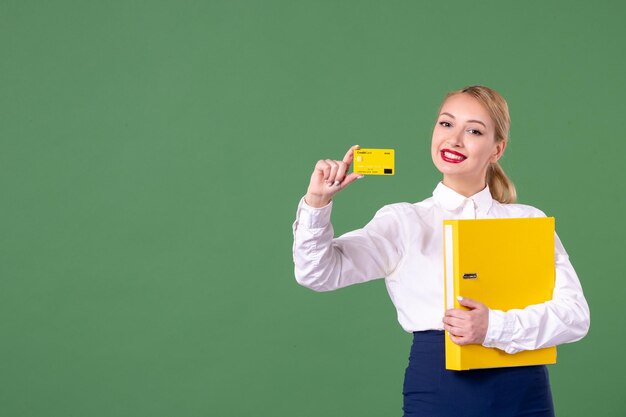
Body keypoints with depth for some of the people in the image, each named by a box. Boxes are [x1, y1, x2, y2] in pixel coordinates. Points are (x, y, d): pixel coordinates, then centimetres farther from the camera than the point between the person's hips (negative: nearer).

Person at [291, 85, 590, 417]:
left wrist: (495, 327, -17)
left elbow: (575, 314, -4)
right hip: (436, 390, -1)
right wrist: (317, 202, -22)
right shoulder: (404, 222, 4)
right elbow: (319, 272, -7)